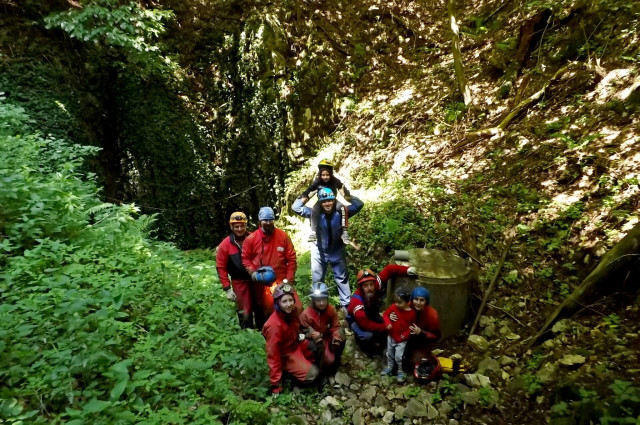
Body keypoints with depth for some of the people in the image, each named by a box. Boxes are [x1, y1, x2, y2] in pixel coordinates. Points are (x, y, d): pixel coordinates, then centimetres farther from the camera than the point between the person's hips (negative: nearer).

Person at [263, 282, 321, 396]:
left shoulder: (292, 311, -11)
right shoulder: (274, 325, -32)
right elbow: (273, 355, -25)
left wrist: (300, 334, -2)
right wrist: (276, 385, -20)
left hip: (298, 344, 7)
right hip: (286, 355, -7)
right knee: (312, 374, -18)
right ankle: (289, 371, 4)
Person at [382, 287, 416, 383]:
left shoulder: (412, 313, -18)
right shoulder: (393, 307, -14)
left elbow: (412, 326, -6)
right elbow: (385, 314, -1)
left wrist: (405, 334, -16)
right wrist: (388, 323, -18)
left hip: (402, 339, -3)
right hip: (391, 336, 4)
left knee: (398, 356, -3)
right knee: (389, 354, 19)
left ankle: (400, 371, 20)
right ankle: (390, 367, 42)